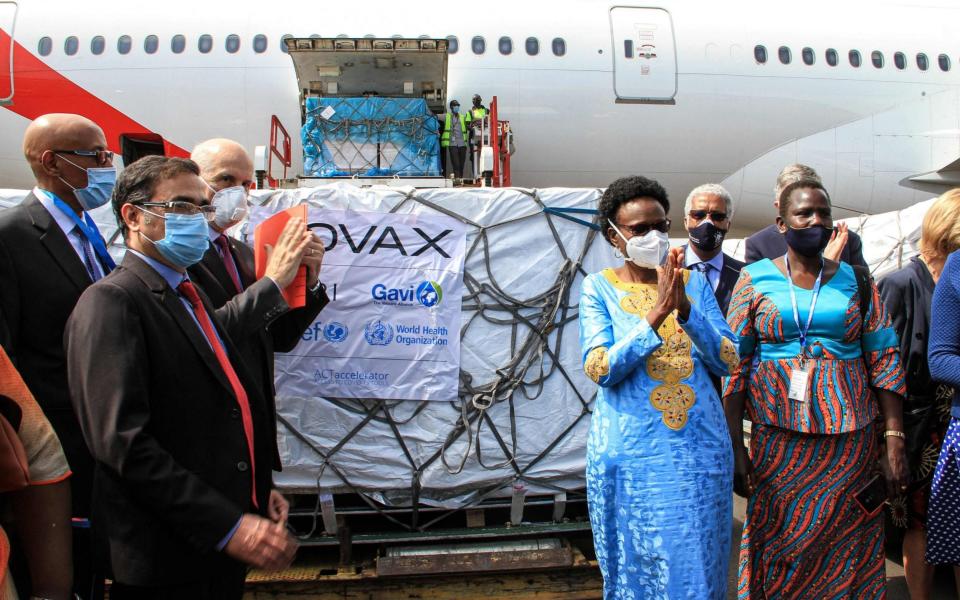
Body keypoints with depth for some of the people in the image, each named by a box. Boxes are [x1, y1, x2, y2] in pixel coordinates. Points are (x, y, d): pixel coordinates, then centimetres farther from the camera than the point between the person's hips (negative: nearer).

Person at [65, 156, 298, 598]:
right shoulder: (109, 302, -13)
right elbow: (123, 441, -22)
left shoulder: (191, 296, 15)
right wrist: (229, 525, -23)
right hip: (167, 562, -8)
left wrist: (260, 490, 8)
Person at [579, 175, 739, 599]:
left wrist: (685, 309, -16)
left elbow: (728, 361, -1)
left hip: (700, 449, 2)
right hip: (631, 453, -2)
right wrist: (655, 316, -22)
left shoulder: (695, 282, 6)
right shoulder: (599, 287, -1)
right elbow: (600, 369, -12)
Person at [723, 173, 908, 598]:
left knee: (846, 553, 7)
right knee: (777, 552, 4)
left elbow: (885, 364, 6)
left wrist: (894, 440, -2)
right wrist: (735, 446, -7)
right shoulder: (755, 279, 2)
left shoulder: (854, 281, 7)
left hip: (849, 440, 2)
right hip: (777, 438, -1)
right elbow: (733, 364, -1)